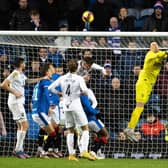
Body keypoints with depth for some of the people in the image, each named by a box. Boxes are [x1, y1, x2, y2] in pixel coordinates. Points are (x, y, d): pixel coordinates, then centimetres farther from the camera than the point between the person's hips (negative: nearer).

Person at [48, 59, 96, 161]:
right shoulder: (79, 78, -8)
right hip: (76, 106, -4)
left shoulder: (62, 78, 2)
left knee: (71, 131, 12)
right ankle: (84, 151, -13)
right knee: (85, 129, 2)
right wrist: (82, 92, 2)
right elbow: (85, 90, -20)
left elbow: (51, 88, -1)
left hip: (66, 106, 4)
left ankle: (71, 154, 7)